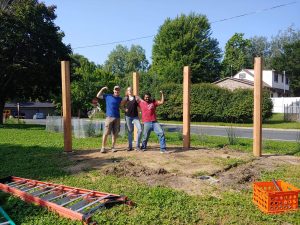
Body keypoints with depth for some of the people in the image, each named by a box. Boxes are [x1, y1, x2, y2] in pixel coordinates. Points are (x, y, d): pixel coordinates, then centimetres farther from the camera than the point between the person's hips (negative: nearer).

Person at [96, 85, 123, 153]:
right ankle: (103, 147, 1)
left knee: (115, 133, 5)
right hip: (109, 117, -3)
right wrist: (102, 89, -1)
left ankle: (113, 147, 16)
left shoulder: (120, 99, 13)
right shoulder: (108, 96, 6)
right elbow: (98, 96, 7)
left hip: (117, 118, 3)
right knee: (106, 133, -6)